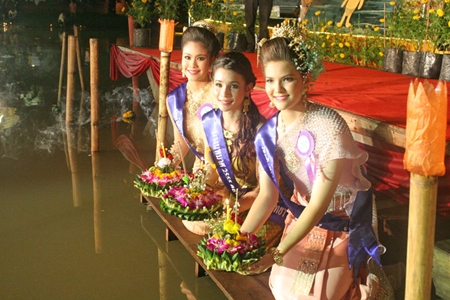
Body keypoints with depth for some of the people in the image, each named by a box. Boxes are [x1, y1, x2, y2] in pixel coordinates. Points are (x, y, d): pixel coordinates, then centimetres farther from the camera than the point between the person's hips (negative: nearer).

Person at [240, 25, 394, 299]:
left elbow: (319, 204, -27)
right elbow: (267, 194, -9)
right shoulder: (269, 133, -10)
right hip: (303, 215, 5)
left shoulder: (328, 127, -29)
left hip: (343, 222, -5)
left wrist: (278, 253, -31)